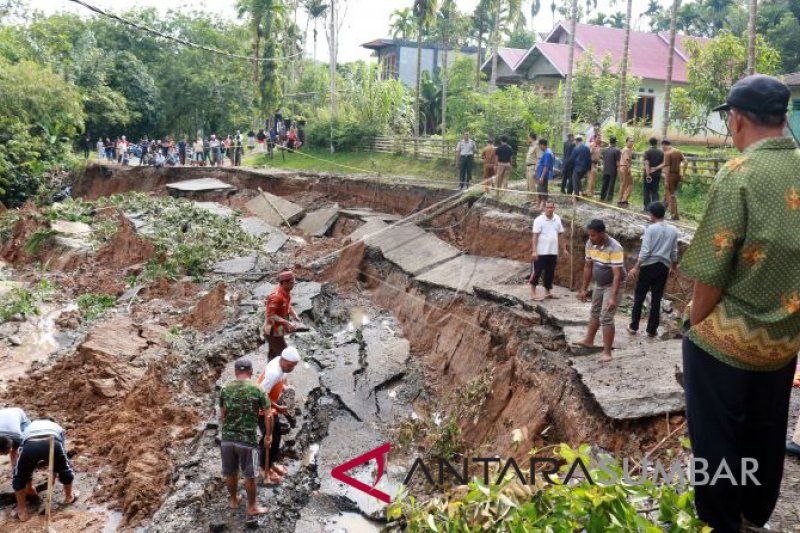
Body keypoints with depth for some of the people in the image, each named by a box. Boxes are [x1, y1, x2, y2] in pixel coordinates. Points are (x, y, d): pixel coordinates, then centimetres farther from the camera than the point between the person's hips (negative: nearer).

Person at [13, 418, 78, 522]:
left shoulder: (28, 428, 43)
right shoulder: (58, 428, 42)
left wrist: (28, 487, 56)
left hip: (30, 444, 0)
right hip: (52, 443, 0)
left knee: (19, 477, 27)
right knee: (65, 470, 30)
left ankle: (22, 512, 33)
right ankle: (69, 497, 47)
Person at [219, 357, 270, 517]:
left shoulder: (225, 389, 0)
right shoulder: (257, 390, -9)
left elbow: (222, 415, 9)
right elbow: (268, 416, -7)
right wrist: (268, 435, 8)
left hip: (227, 438, 3)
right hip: (248, 440, -3)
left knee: (230, 473, 21)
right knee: (249, 476, 11)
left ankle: (233, 500, 39)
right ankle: (252, 507, 24)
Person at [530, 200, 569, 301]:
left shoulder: (557, 219, 7)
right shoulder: (539, 220, -10)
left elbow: (560, 235, 14)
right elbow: (535, 236, -12)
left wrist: (564, 249, 12)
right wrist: (534, 251, -19)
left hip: (553, 252, 5)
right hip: (541, 252, -5)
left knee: (550, 273, 12)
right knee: (537, 272, 1)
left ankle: (548, 292, 24)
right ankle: (533, 292, 12)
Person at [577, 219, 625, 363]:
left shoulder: (614, 248, -31)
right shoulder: (590, 244, -10)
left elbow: (617, 274, -32)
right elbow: (588, 266, 2)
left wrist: (613, 298, -37)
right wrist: (584, 289, 5)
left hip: (612, 285, -7)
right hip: (599, 284, 7)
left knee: (606, 317, -12)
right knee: (594, 312, 21)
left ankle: (607, 352, -4)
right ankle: (589, 340, 39)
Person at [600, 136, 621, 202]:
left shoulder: (605, 150, 5)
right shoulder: (617, 150, -12)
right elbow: (617, 162, -13)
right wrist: (618, 168, -2)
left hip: (605, 170, 5)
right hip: (613, 171, -5)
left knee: (604, 183, 12)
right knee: (611, 184, 1)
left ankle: (602, 196, 15)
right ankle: (609, 197, 1)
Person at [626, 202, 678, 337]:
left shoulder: (651, 229, -9)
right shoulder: (673, 230, 4)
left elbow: (645, 251, -14)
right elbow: (674, 252, 9)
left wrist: (636, 268, -10)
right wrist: (674, 267, 24)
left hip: (649, 265, -3)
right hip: (663, 267, 4)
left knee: (639, 296, 9)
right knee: (656, 299, 8)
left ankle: (634, 326, 14)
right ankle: (652, 330, 12)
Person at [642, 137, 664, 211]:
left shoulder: (647, 152, -7)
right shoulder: (661, 152, 4)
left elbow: (646, 163, -17)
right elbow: (663, 163, -3)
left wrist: (648, 174, -20)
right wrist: (656, 168, -5)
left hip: (649, 174, -3)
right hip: (657, 174, 3)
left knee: (647, 191, 6)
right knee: (655, 191, 7)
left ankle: (647, 207, 6)